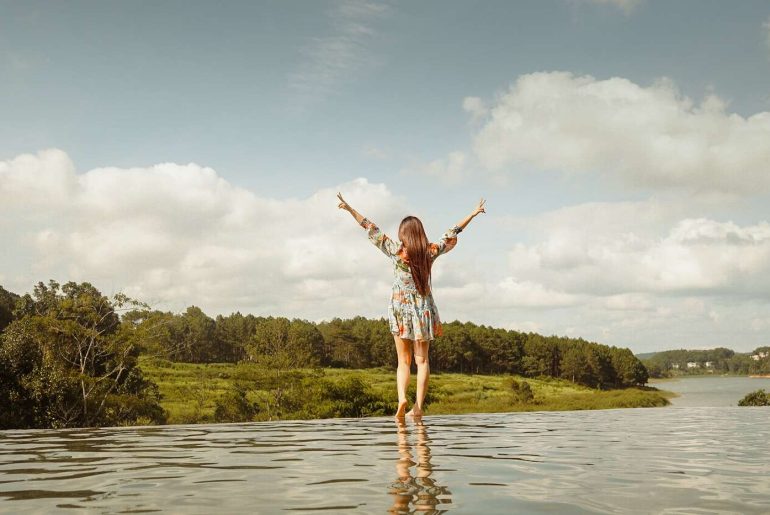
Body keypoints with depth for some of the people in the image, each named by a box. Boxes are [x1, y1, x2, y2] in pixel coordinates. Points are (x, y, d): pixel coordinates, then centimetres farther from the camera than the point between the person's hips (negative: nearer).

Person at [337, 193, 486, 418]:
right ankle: (418, 406, 0)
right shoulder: (431, 251, -2)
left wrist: (349, 208, 1)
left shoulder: (395, 251, -7)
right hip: (424, 308, 1)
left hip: (400, 308, -1)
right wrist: (473, 214, 19)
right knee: (422, 360, 5)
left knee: (403, 361, 6)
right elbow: (452, 234, 8)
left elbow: (372, 229, -4)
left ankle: (402, 398, -15)